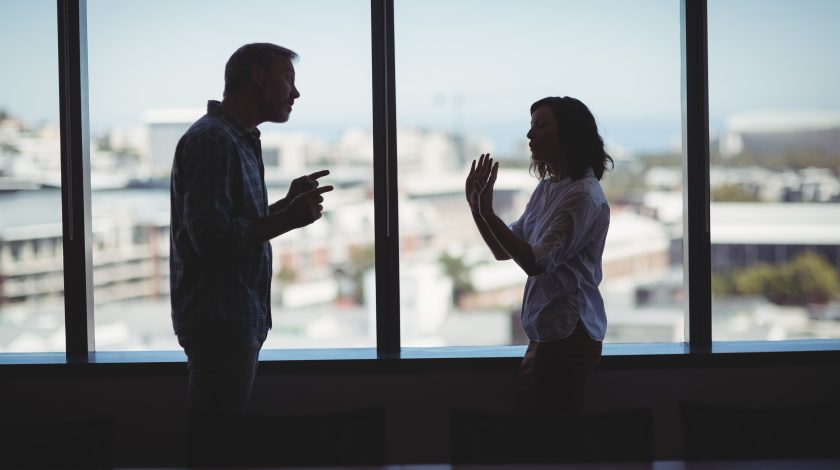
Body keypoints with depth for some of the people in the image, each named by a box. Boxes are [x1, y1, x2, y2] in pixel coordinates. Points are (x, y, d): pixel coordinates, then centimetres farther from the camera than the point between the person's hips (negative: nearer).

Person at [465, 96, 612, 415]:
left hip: (569, 336, -9)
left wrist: (488, 214, -24)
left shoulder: (583, 196, -15)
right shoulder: (546, 190, 13)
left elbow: (536, 262, -22)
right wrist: (475, 207, 4)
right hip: (545, 334, 9)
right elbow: (504, 252, 18)